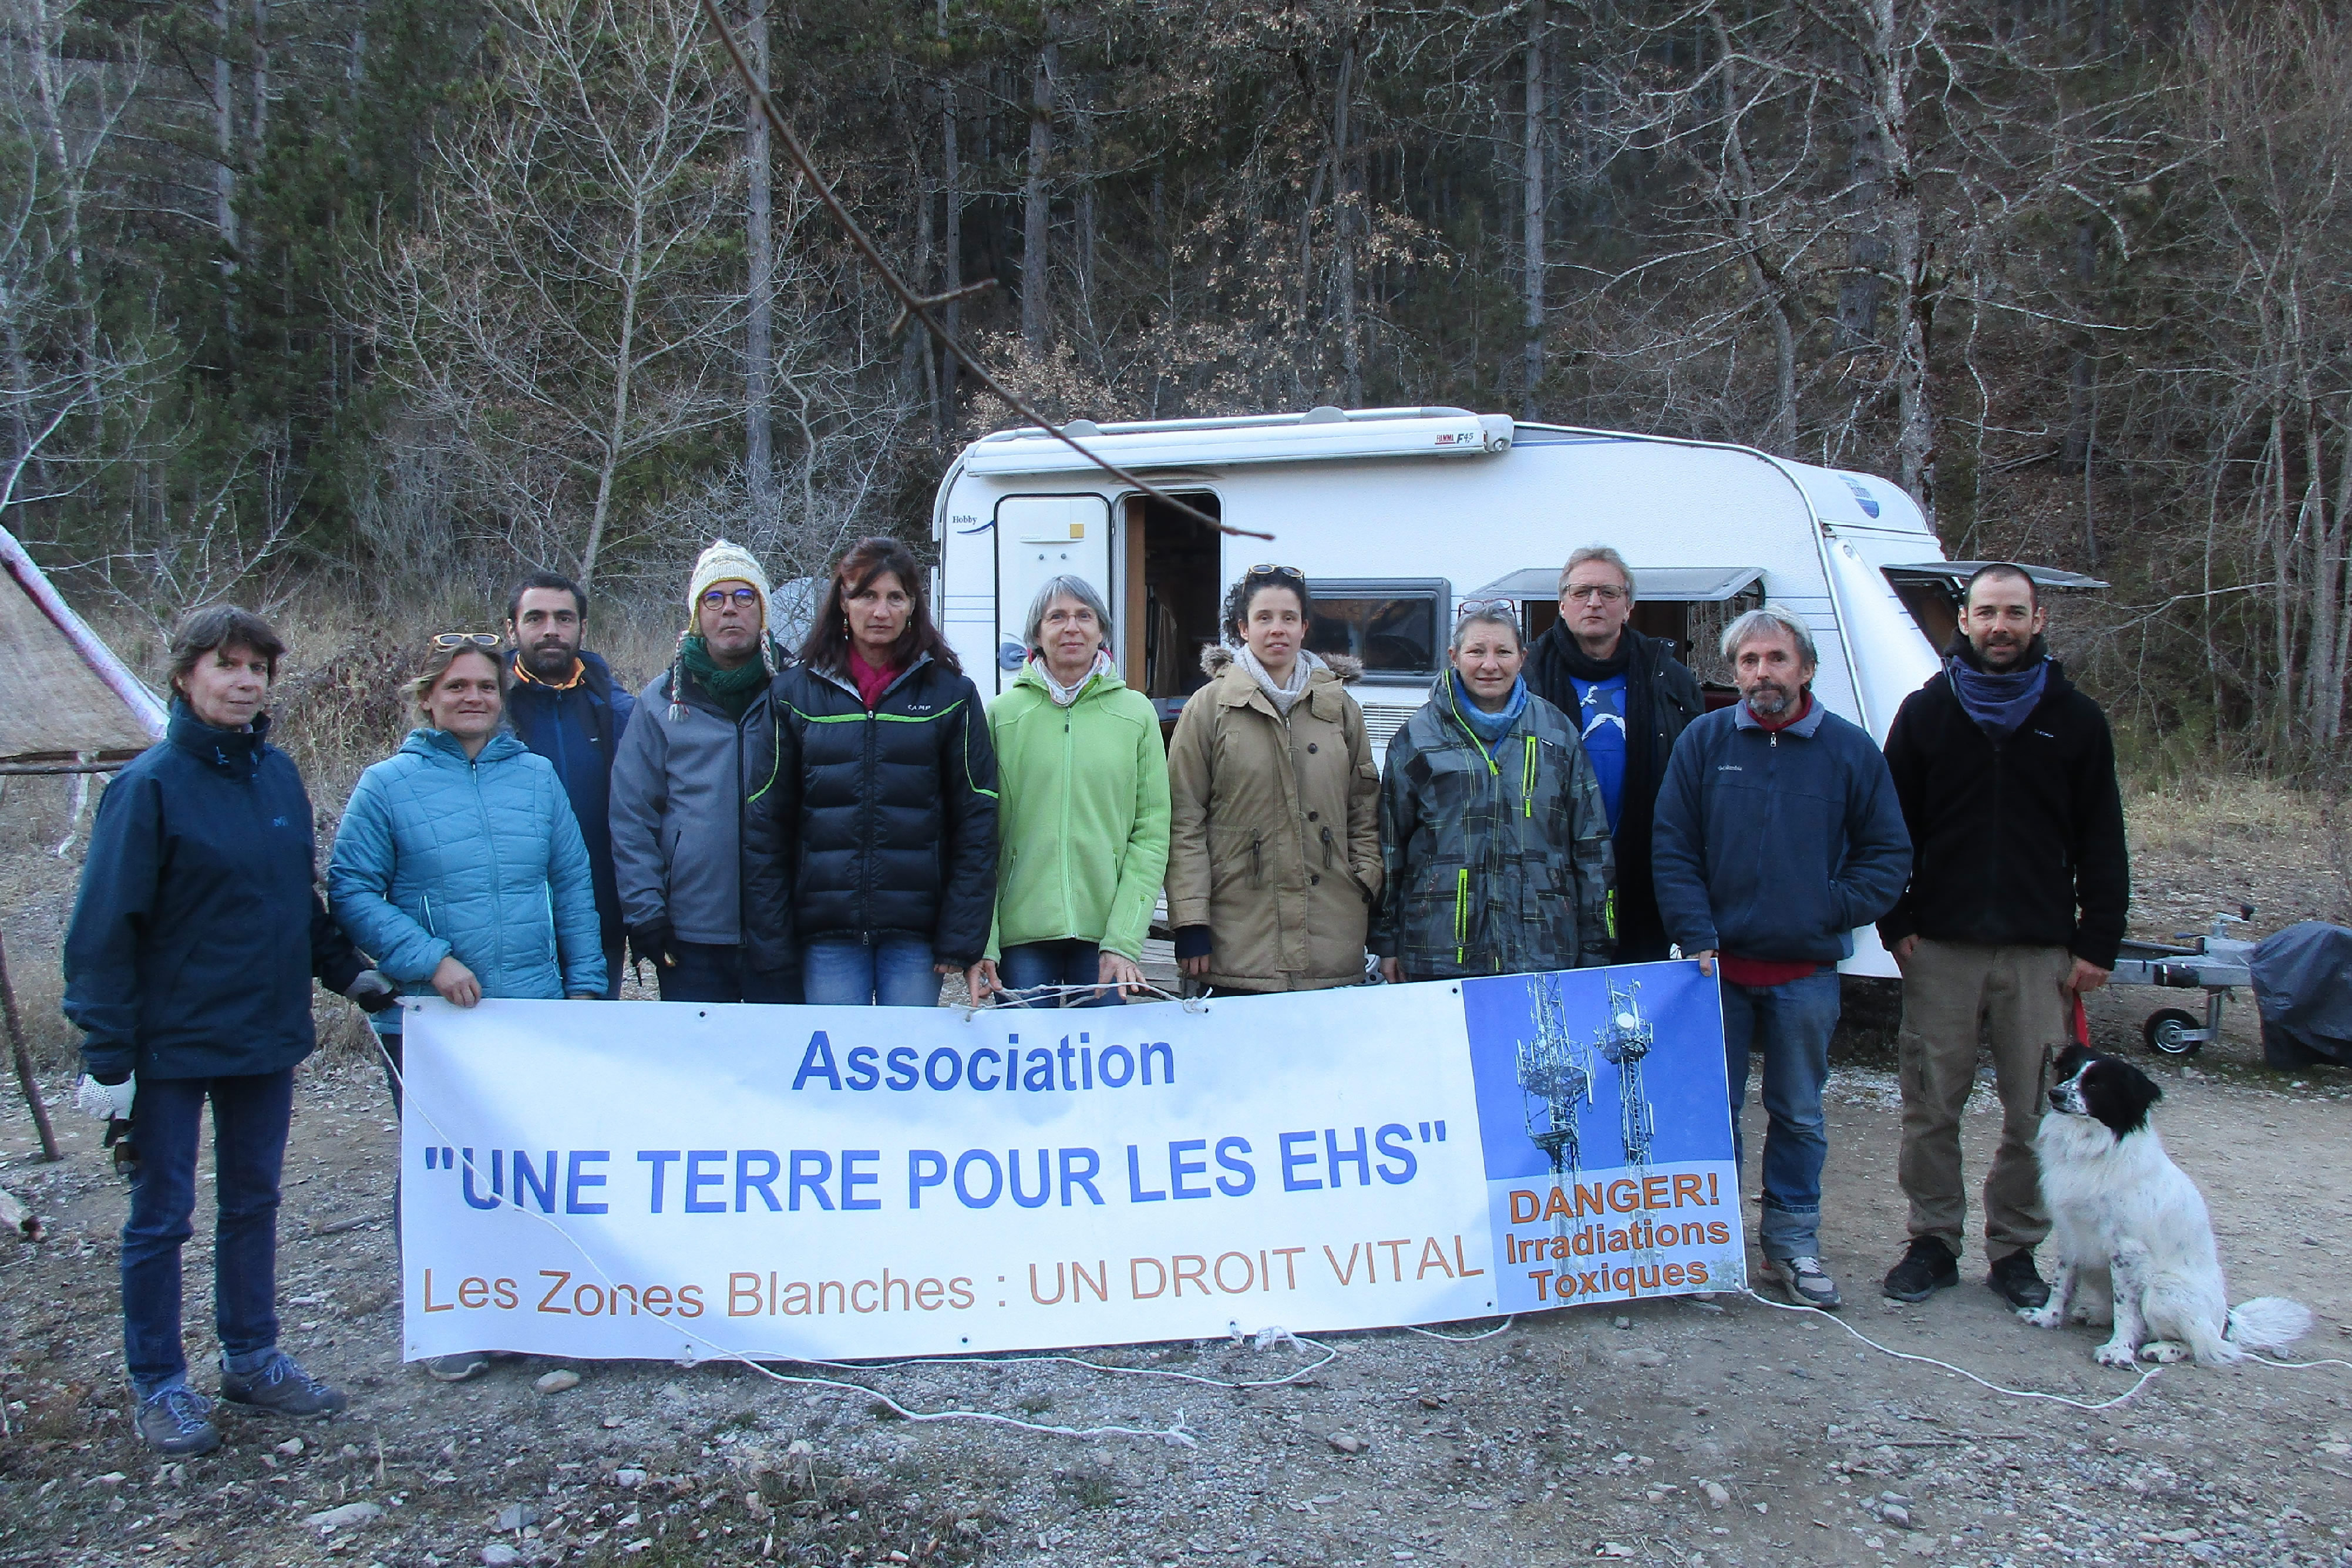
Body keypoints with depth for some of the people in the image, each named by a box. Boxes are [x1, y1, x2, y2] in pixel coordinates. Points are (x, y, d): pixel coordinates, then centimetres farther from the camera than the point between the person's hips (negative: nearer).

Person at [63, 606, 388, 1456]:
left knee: (254, 1202, 16)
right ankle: (159, 1386, 21)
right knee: (161, 1215, 8)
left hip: (268, 1035, 6)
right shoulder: (150, 784, -13)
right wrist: (107, 1054, -16)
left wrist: (348, 972, 9)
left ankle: (253, 1359, 31)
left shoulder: (277, 774, 3)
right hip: (172, 1043, -5)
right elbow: (103, 927, -14)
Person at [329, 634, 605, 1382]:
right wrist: (431, 960, -16)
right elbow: (351, 893, -7)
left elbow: (573, 884, 9)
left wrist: (585, 982, 4)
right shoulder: (388, 785, -3)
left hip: (535, 1012, 3)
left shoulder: (536, 775, 6)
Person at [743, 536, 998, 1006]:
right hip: (827, 931, 1)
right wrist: (770, 934, -2)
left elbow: (976, 822, 1)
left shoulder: (950, 694, 4)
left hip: (915, 932, 0)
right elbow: (766, 820, 5)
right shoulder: (796, 693, 6)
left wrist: (964, 940, -5)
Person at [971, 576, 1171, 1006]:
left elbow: (1153, 830, 2)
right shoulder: (1001, 713, 4)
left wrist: (1125, 939, -8)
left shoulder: (1137, 712, 6)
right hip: (1021, 932, 0)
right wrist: (981, 941, -8)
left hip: (1108, 932, 1)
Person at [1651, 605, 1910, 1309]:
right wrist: (1697, 936, -10)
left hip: (1806, 973, 0)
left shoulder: (1850, 750, 0)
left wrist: (1832, 909, -7)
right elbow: (1672, 849, -1)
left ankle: (1793, 1239, 24)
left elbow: (1889, 854, 5)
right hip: (1719, 963, 0)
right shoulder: (1704, 742, 0)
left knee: (1799, 1115, 11)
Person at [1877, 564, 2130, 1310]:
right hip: (1940, 947, 0)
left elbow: (2101, 843, 8)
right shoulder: (1926, 712, 6)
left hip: (2041, 951, 0)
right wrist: (1896, 925, -1)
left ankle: (2015, 1249, 18)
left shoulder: (2075, 718, 7)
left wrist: (2098, 943, 1)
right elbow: (1892, 829, 7)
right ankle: (1933, 1241, 18)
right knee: (1931, 1107, 4)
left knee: (2035, 1112, 4)